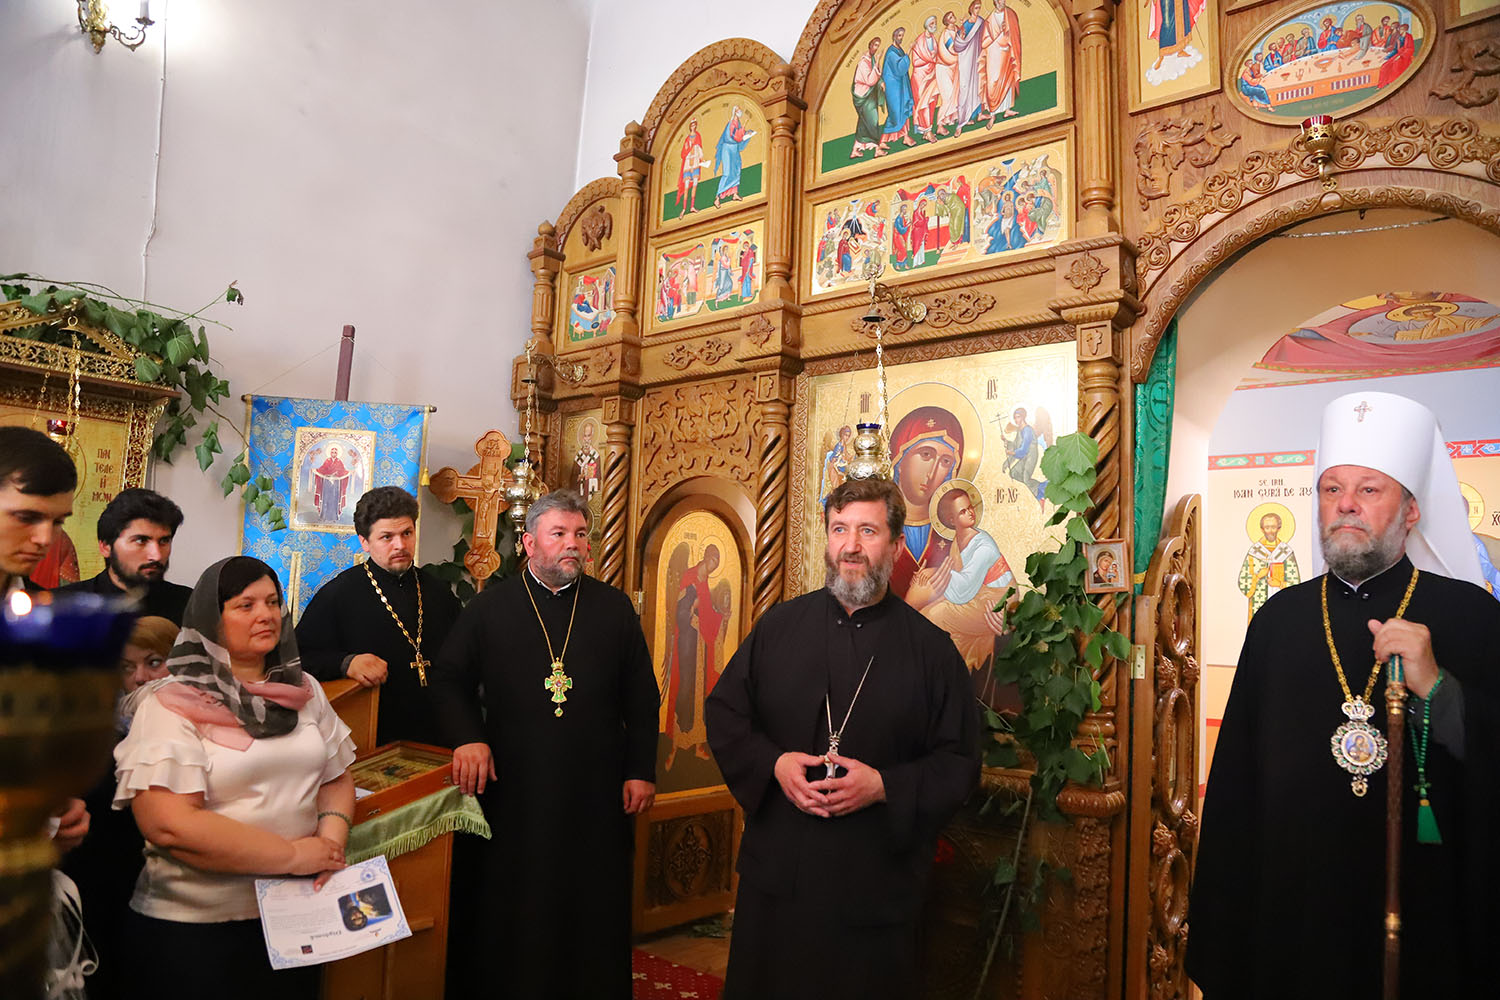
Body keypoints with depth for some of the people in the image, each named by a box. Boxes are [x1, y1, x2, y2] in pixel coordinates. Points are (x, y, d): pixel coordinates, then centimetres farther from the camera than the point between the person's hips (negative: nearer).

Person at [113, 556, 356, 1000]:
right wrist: (292, 856, -18)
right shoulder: (172, 703, -13)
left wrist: (332, 836, -11)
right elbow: (167, 824, -22)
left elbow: (336, 777, 10)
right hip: (191, 929, -5)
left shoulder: (303, 689, 5)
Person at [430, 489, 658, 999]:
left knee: (596, 907, 9)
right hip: (513, 789, 0)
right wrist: (467, 736, -9)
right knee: (514, 909, 9)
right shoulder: (489, 607, 4)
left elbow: (641, 698, 6)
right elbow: (450, 679, 7)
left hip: (596, 790, 1)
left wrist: (641, 770, 2)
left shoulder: (614, 608, 6)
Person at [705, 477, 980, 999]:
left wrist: (884, 786, -18)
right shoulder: (780, 625, 2)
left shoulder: (930, 647, -3)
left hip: (878, 882, -2)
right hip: (776, 872, 2)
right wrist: (772, 762, -12)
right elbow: (724, 713, 5)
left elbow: (959, 761, -3)